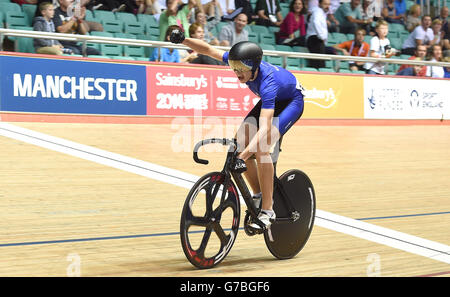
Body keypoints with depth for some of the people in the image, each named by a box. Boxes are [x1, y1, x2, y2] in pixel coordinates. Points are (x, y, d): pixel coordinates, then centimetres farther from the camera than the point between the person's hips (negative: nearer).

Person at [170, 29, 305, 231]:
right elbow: (209, 50, -13)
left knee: (260, 147, -27)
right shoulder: (241, 63, -23)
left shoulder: (267, 82, -42)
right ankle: (259, 196, 7)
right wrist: (183, 40, -31)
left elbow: (264, 128, -51)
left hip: (291, 102, -8)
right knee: (241, 141, -9)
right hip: (270, 100, 8)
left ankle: (267, 210, -20)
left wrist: (243, 156, -60)